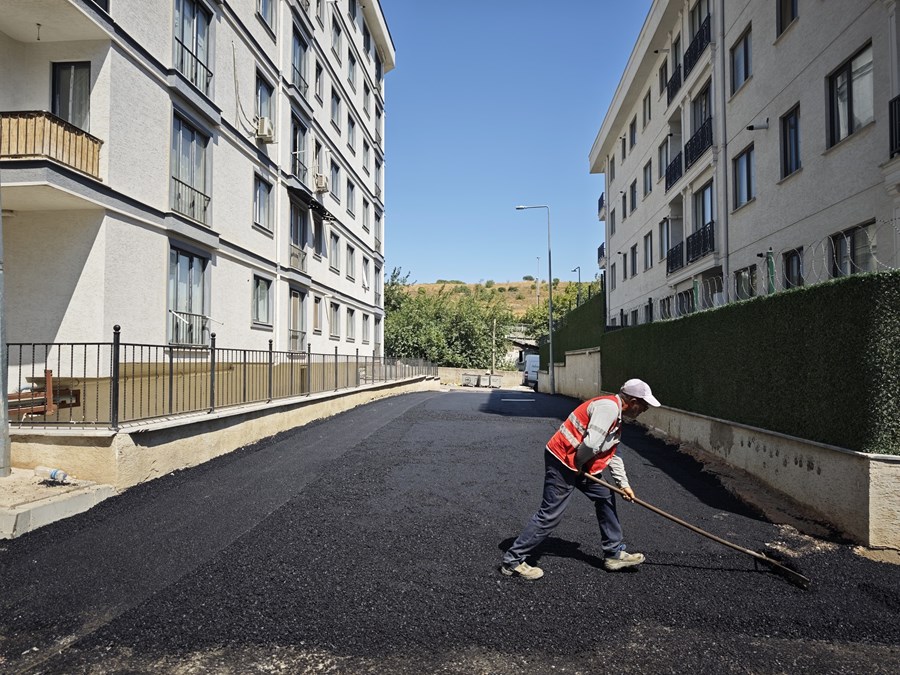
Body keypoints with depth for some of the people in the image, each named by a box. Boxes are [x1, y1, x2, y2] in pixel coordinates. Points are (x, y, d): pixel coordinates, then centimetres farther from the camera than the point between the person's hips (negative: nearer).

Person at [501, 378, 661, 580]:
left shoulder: (616, 414, 16)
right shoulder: (608, 406, -18)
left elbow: (612, 454, 22)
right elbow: (591, 443, -28)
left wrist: (623, 483, 20)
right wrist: (578, 464, -11)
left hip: (579, 465, 11)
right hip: (562, 462, -11)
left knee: (605, 497, 16)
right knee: (549, 515, -7)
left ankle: (614, 554, 28)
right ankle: (512, 561, 2)